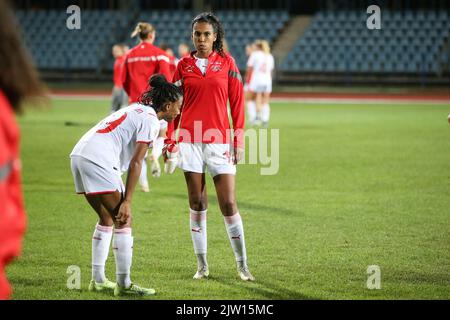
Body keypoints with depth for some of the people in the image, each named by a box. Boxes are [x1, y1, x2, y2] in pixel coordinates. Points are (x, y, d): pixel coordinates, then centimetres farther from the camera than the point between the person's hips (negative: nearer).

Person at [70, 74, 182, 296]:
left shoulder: (137, 109, 24)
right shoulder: (151, 120, -4)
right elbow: (136, 163, -10)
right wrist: (126, 202, -12)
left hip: (79, 154, 10)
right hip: (98, 159, -10)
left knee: (107, 218, 19)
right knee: (123, 220, -5)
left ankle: (98, 280, 21)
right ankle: (123, 284, -5)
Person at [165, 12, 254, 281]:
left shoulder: (227, 62, 2)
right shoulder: (184, 65, 7)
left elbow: (237, 103, 2)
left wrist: (239, 140, -2)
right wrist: (170, 138, 6)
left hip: (219, 140, -2)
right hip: (190, 140, 2)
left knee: (229, 204, -4)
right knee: (197, 204, 4)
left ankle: (242, 265, 5)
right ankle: (202, 266, 12)